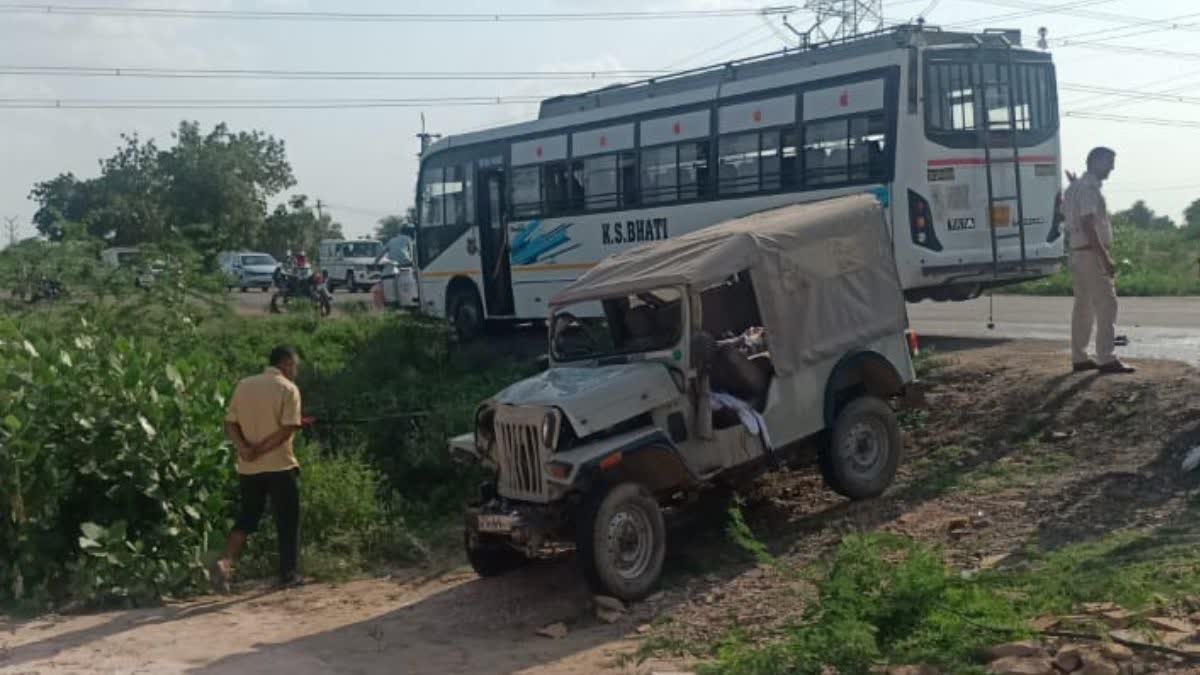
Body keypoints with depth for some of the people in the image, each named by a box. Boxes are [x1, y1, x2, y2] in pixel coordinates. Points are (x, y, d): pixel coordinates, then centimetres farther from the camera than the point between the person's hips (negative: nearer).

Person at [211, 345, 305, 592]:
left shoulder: (243, 385, 8)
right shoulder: (288, 389, -8)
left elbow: (230, 425, 2)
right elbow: (287, 430, -18)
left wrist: (244, 448, -11)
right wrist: (260, 450, -15)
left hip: (248, 468, 5)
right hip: (280, 466, -5)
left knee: (247, 518, 15)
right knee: (287, 521, 9)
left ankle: (225, 562, -5)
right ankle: (288, 575, 15)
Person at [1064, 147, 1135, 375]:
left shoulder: (1076, 186, 17)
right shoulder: (1089, 188, -14)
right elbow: (1088, 225, -22)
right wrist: (1105, 258, -24)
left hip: (1078, 254, 10)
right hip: (1092, 254, -10)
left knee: (1083, 306, 12)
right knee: (1106, 305, -9)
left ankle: (1079, 358, 15)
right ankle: (1106, 359, -10)